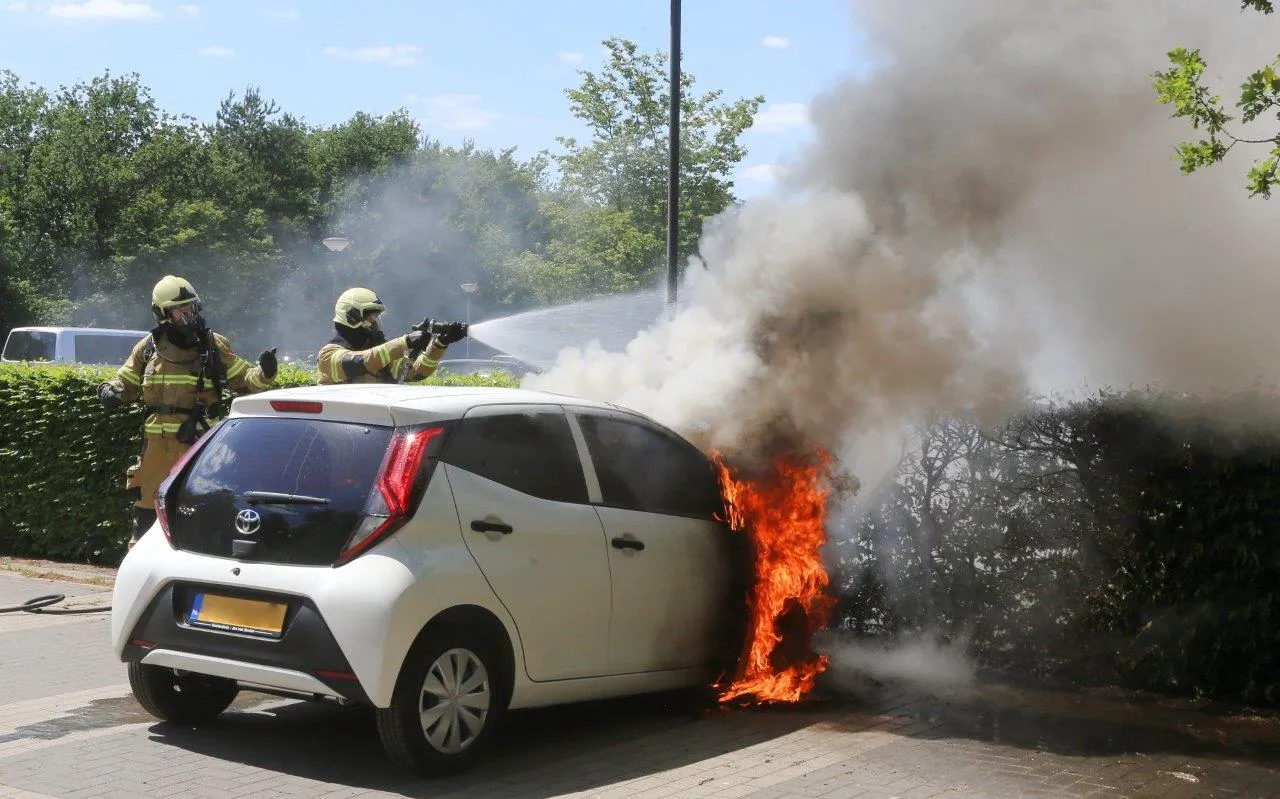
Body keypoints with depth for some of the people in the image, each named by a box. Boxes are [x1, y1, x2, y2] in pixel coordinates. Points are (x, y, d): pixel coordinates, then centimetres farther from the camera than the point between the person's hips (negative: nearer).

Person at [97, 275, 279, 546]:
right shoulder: (148, 348, 8)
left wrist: (263, 373, -15)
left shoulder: (214, 345, 3)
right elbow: (126, 382, 19)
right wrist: (110, 391, -3)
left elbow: (244, 380, 5)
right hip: (158, 443, 2)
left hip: (198, 442, -2)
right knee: (147, 504, 8)